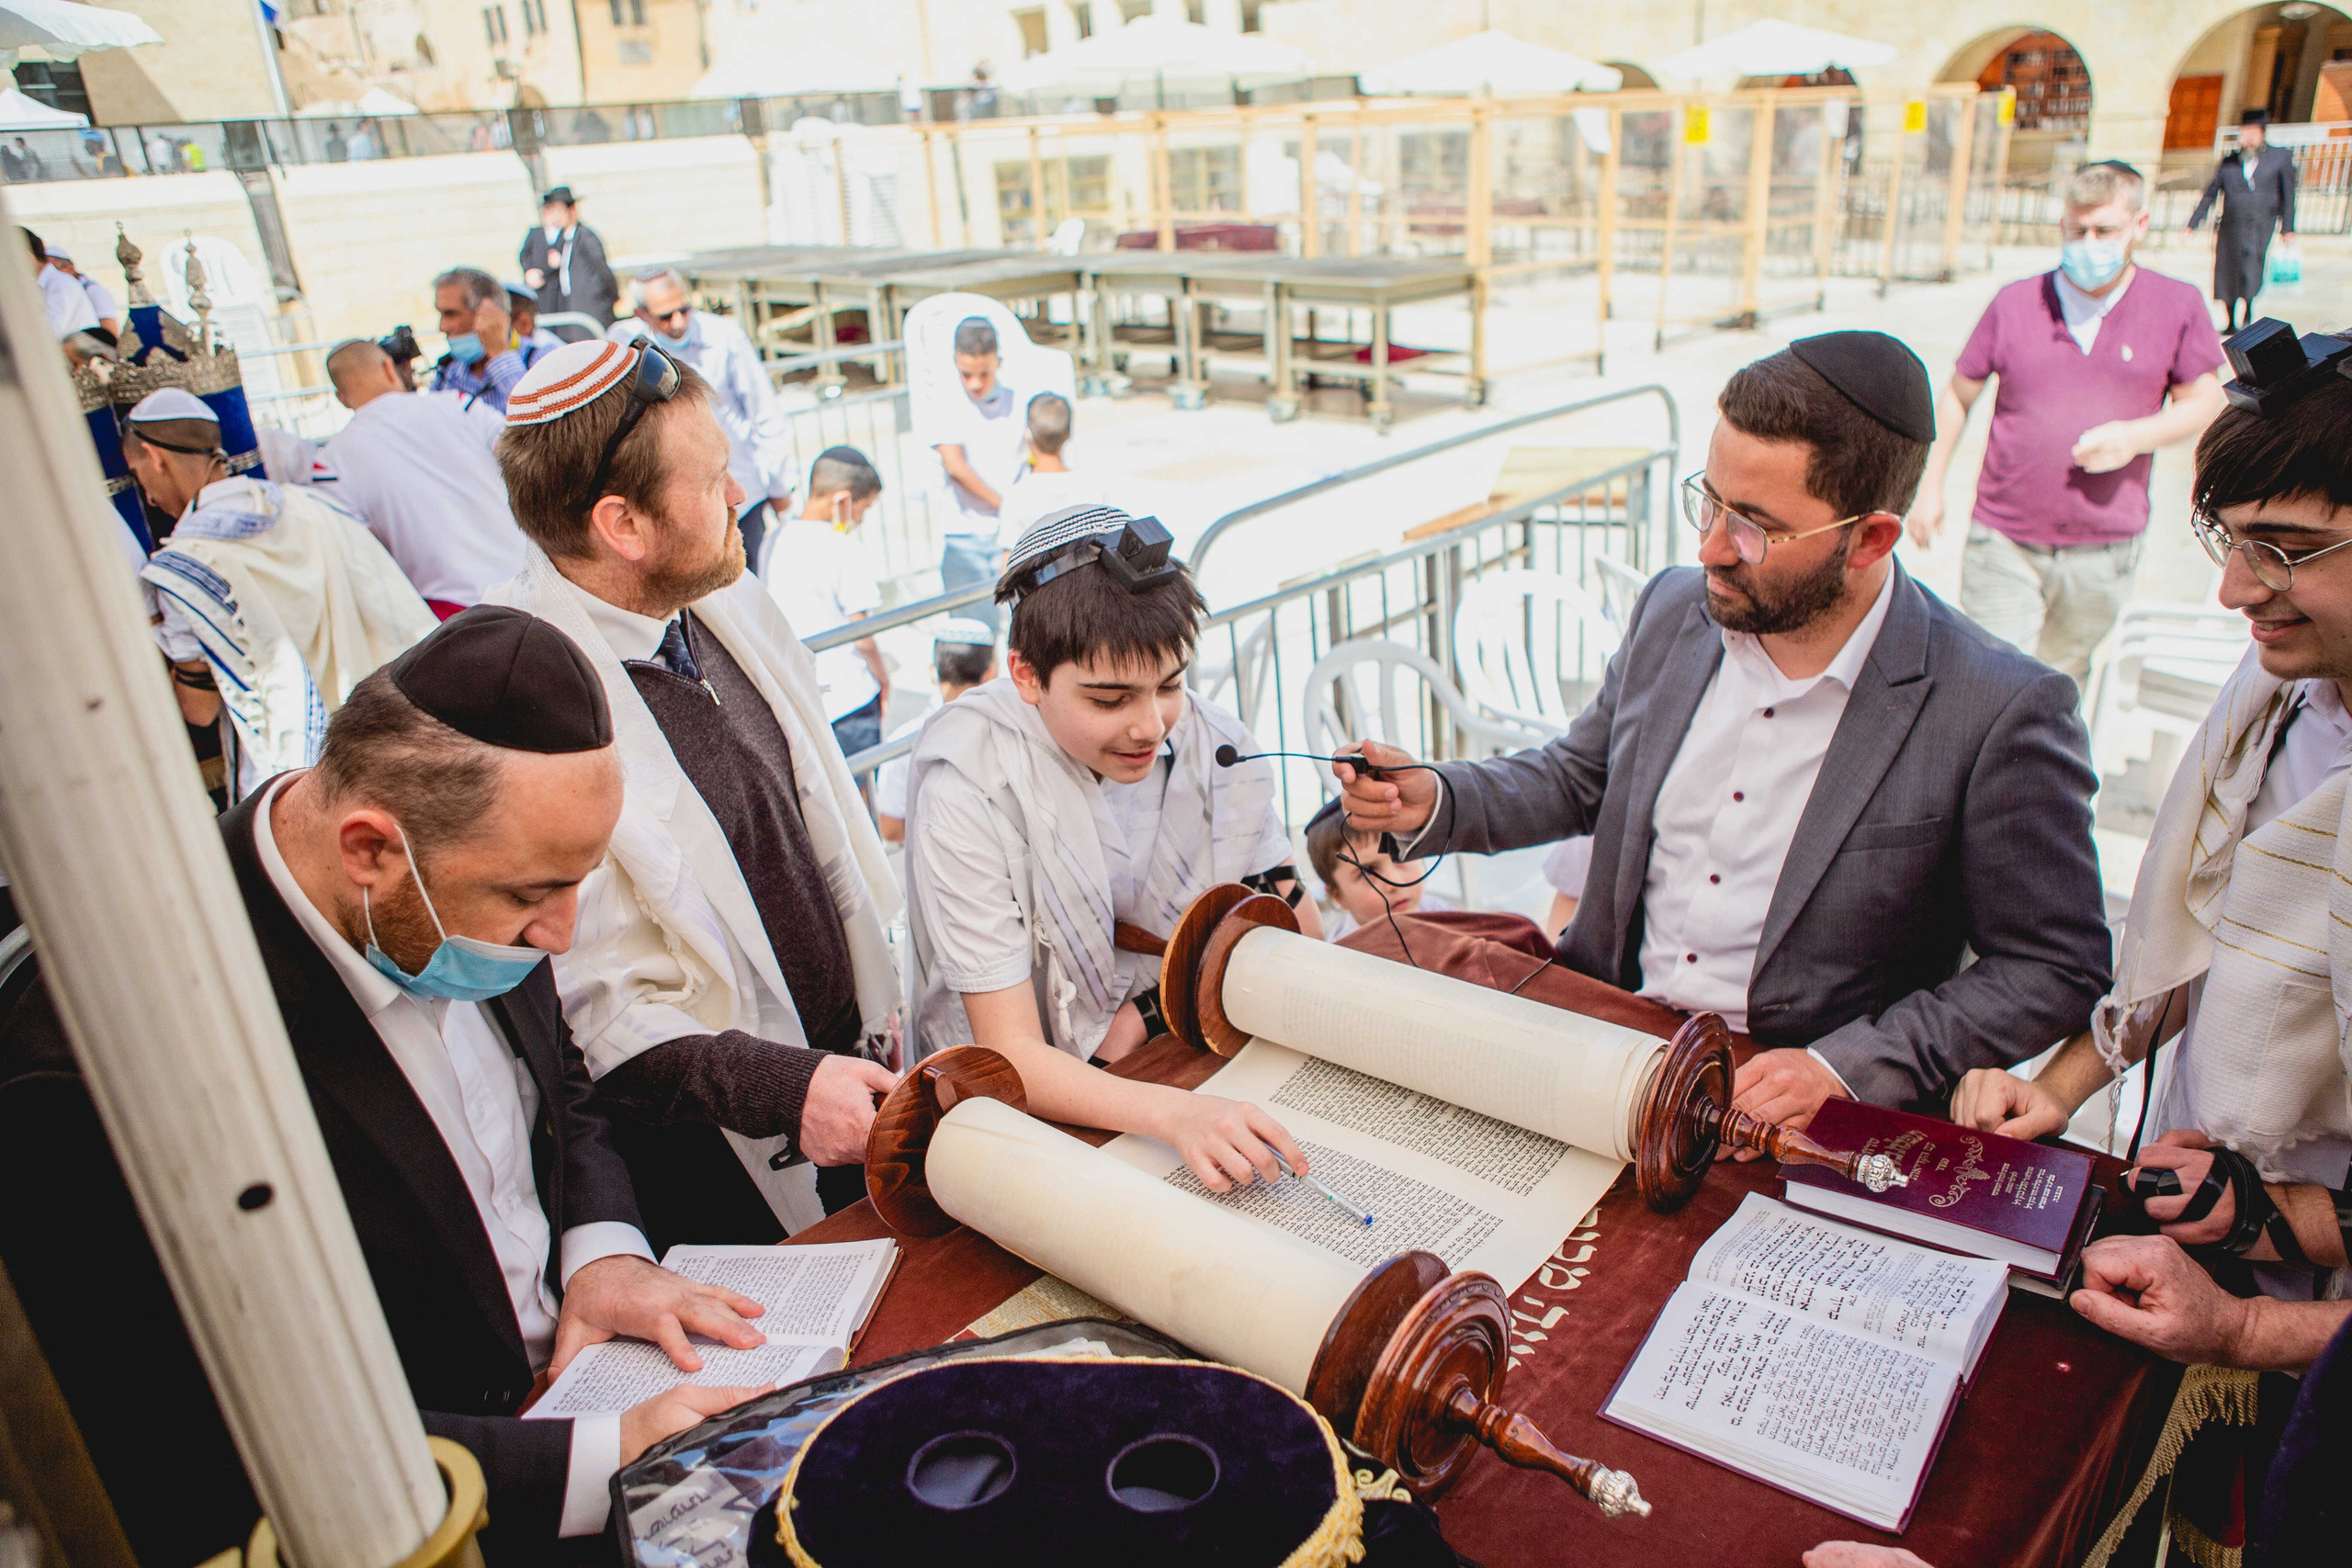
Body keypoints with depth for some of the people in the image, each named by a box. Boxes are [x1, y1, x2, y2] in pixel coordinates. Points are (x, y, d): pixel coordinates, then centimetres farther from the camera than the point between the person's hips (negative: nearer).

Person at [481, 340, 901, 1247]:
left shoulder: (724, 599, -1)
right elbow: (588, 1014, -23)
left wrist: (873, 999, 13)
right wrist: (786, 1090, -28)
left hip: (845, 1050, 7)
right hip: (718, 1156, -7)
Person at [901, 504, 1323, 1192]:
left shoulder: (1218, 747, -8)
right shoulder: (968, 792, -21)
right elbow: (1012, 1057, -22)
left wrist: (1149, 1014, -13)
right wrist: (1171, 1113, -38)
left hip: (1197, 1069, 4)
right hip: (1028, 1115, -4)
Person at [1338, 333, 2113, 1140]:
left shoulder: (2001, 712, -16)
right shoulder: (1673, 610, 0)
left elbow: (2055, 969, -8)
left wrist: (1847, 1067, -19)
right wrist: (1433, 802, -3)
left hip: (1786, 1103, -3)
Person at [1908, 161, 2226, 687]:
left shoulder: (2178, 306, -1)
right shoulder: (2016, 303, -1)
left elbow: (2203, 401, 6)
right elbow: (1958, 396, 8)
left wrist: (2135, 437, -15)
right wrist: (1931, 486, 6)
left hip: (2103, 550, 1)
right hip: (2004, 542, -1)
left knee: (2060, 677, 18)